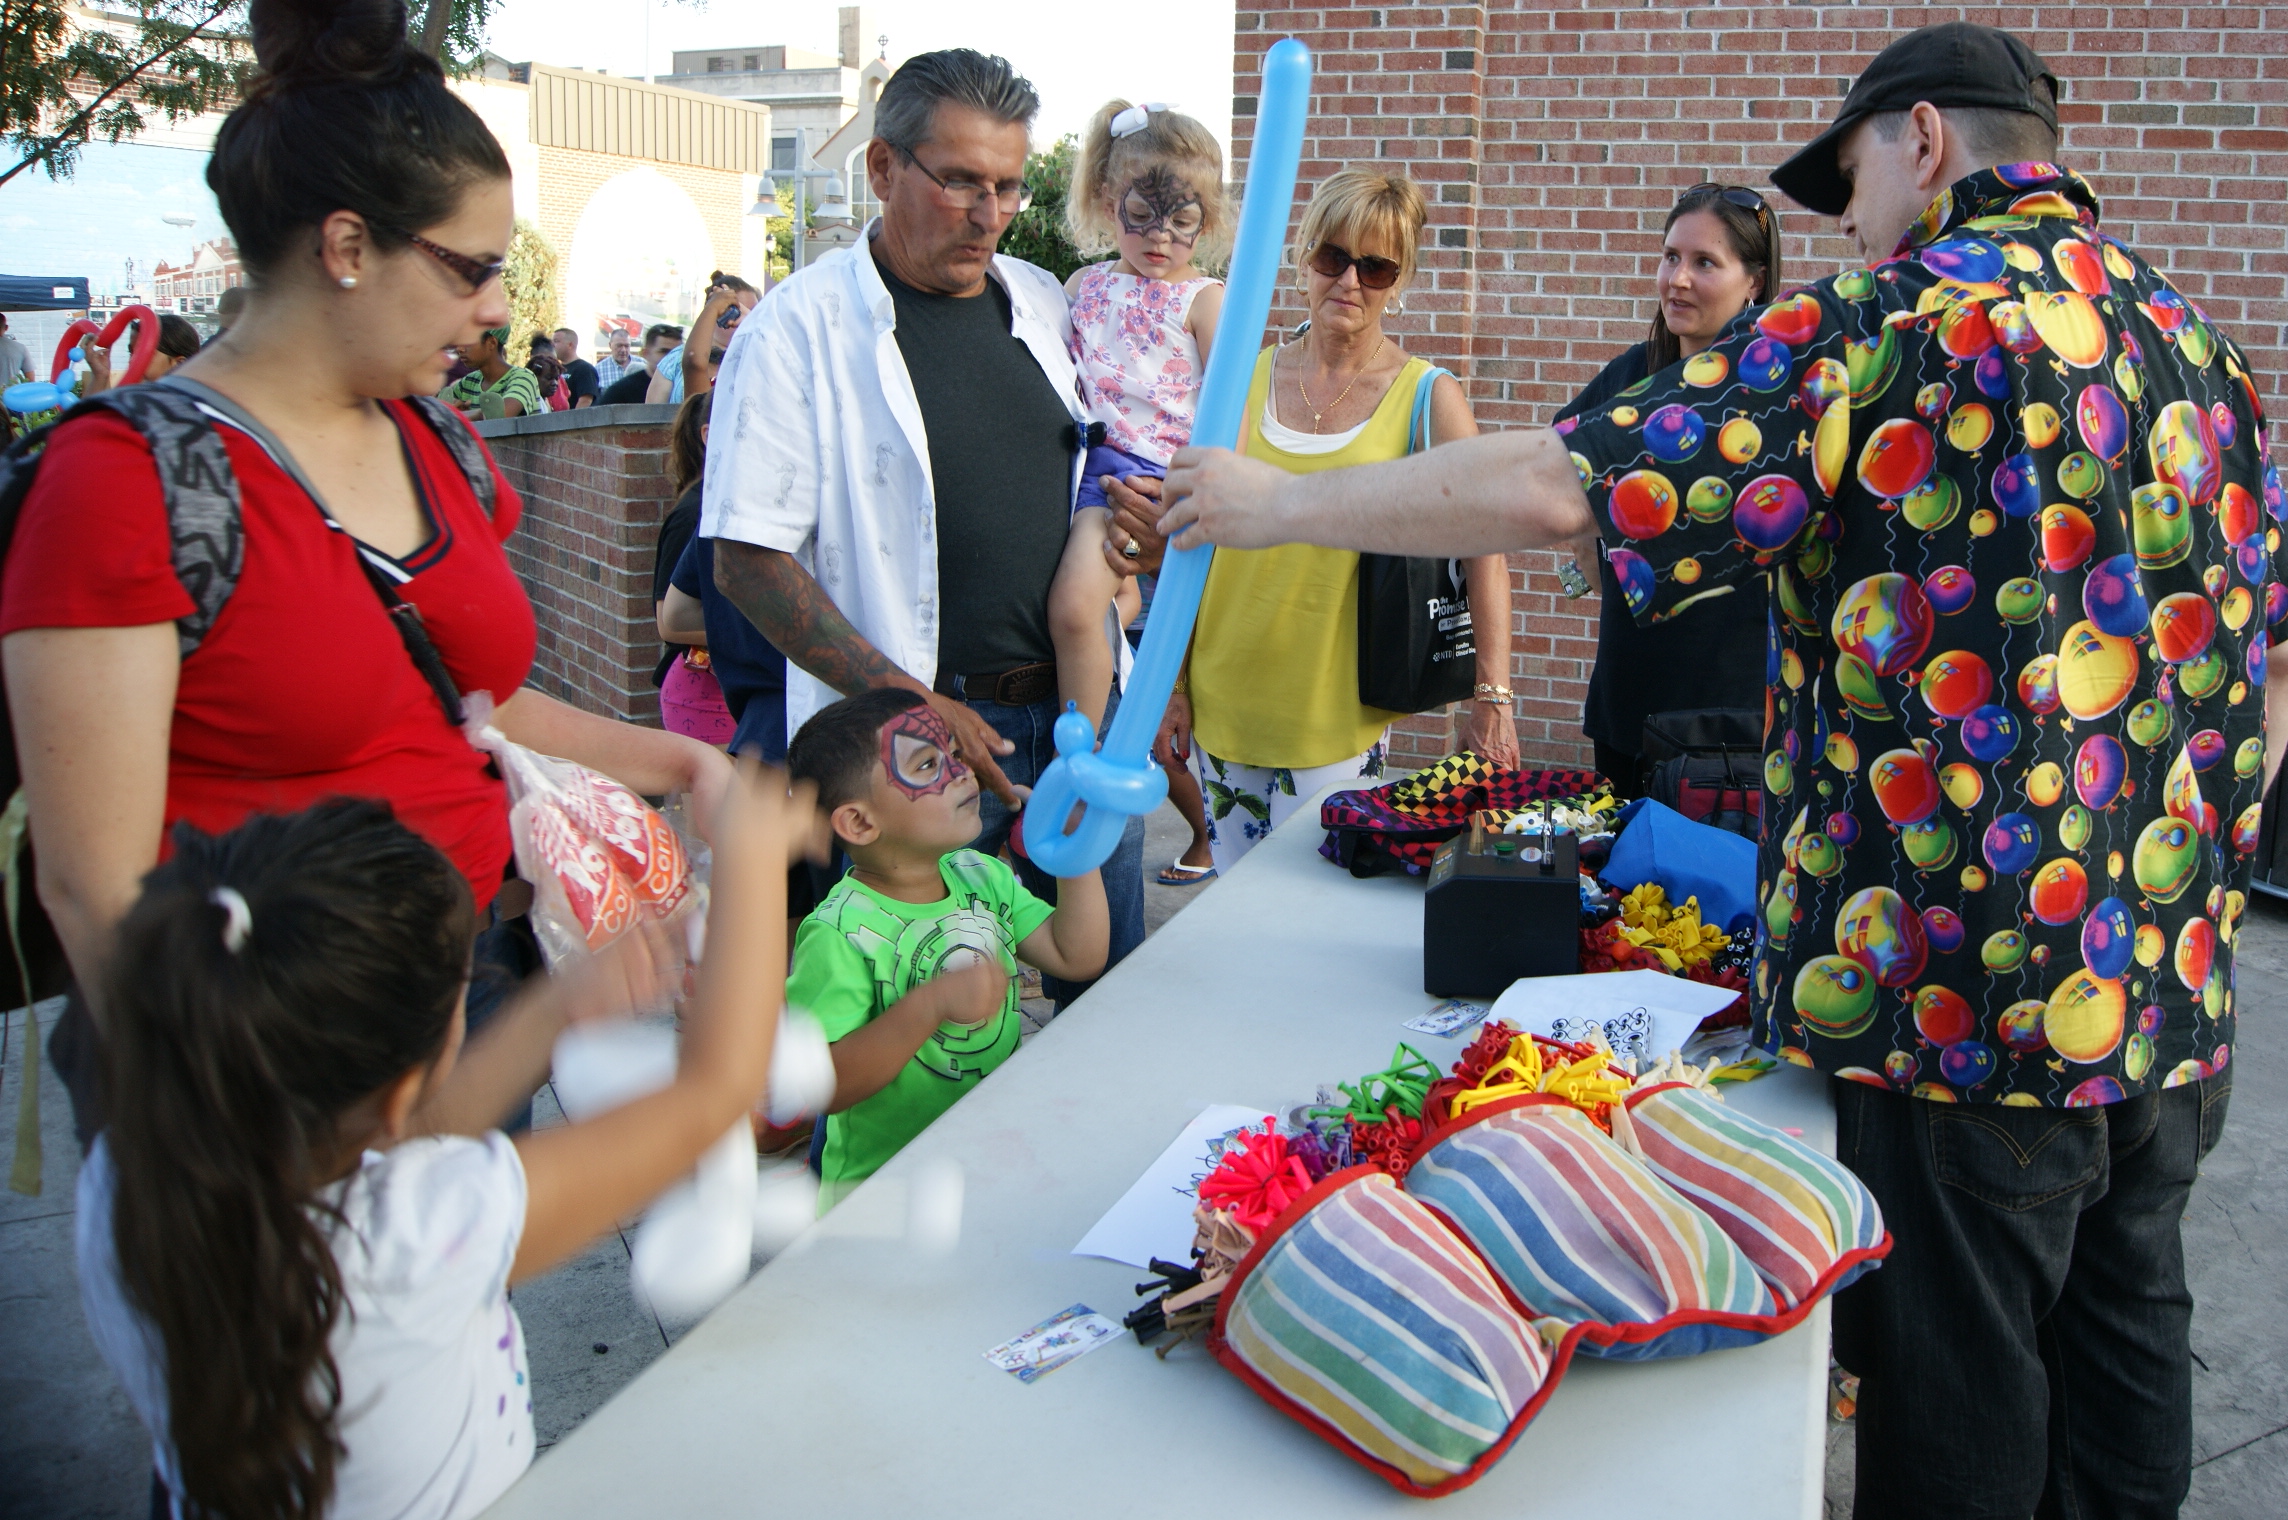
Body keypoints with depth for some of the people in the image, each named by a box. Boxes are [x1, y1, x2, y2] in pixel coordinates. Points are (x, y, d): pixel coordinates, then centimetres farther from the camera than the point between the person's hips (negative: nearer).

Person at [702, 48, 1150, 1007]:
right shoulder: (802, 328, -7)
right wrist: (910, 704, -17)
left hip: (1083, 710, 6)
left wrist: (1135, 508, 0)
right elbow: (748, 562, -11)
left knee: (1111, 995, 15)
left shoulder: (1044, 304, 10)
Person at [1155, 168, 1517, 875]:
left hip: (1334, 718, -3)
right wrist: (1173, 681, 6)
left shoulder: (1428, 398, -2)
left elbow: (1484, 548, -7)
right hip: (1221, 702, 3)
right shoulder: (1246, 377, 6)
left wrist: (1493, 696, -17)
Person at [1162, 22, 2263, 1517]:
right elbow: (2266, 651, 16)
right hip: (2176, 990, 8)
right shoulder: (2195, 336, 11)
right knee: (2125, 1332, 22)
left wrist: (1277, 504, -8)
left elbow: (1555, 487, -18)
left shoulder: (1902, 315, -12)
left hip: (1967, 990, -8)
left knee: (1956, 1393, 8)